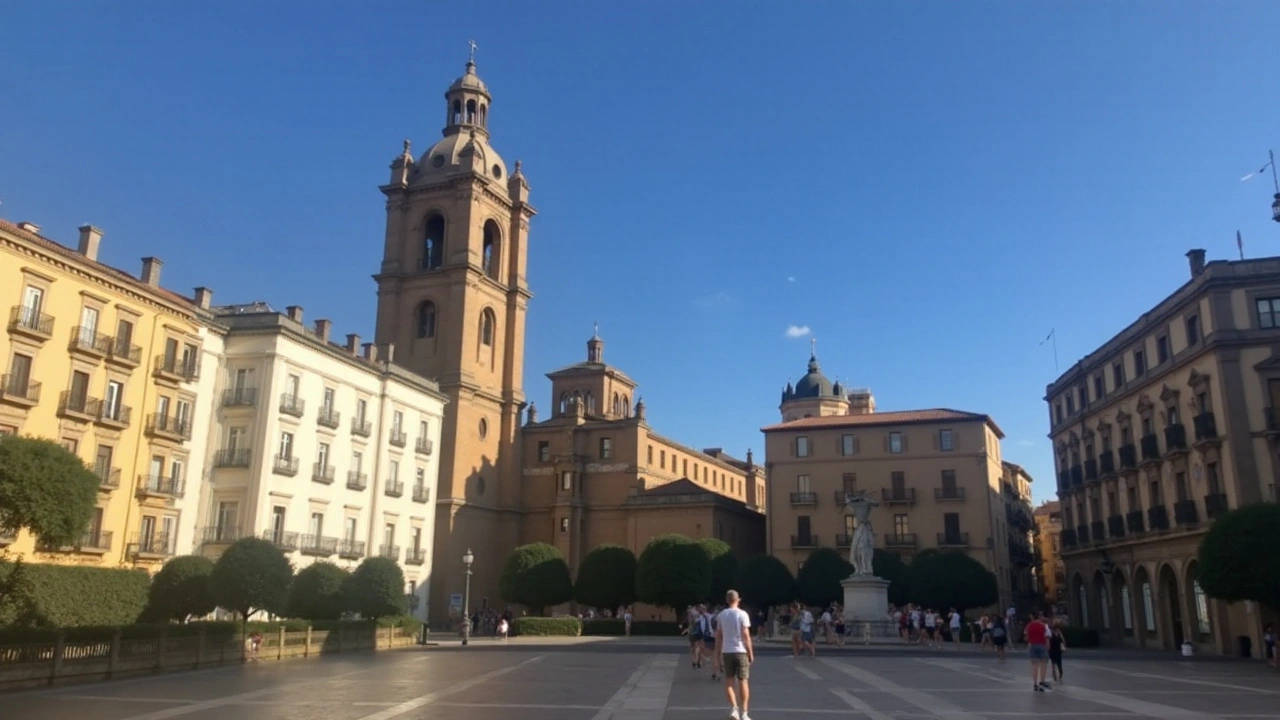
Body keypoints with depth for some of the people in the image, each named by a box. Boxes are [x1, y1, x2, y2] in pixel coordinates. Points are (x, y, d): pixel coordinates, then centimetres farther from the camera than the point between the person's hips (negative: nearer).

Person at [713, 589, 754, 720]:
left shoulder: (721, 615, 4)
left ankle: (733, 708, -5)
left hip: (726, 652, 2)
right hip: (740, 651, -2)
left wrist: (717, 655, 12)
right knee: (743, 682, 5)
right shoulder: (742, 614, -5)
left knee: (729, 681, 11)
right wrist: (751, 653, -1)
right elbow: (746, 636, -8)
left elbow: (718, 637, 6)